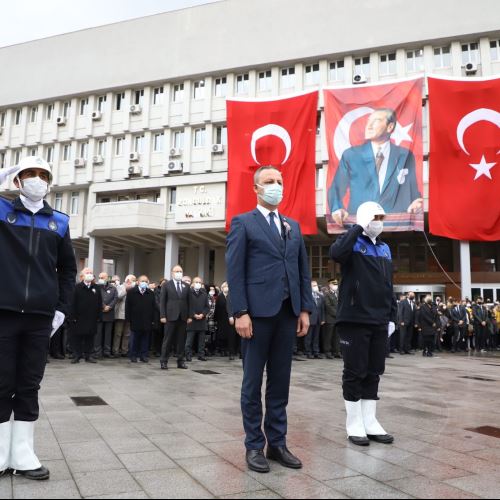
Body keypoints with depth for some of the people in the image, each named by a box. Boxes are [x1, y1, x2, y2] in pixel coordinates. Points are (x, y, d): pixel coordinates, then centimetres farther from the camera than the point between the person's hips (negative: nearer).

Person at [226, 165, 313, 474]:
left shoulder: (293, 226, 17)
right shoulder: (243, 223, 2)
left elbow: (303, 270, 15)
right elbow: (235, 271, -6)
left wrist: (305, 309, 6)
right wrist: (240, 312, -14)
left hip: (288, 312, 5)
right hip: (258, 312, -5)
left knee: (281, 382, 11)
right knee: (253, 382, 5)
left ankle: (277, 443, 22)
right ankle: (255, 446, 16)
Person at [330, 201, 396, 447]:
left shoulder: (385, 248, 17)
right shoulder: (353, 243, -3)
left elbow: (388, 285, 19)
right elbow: (335, 253, -28)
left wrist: (392, 316, 15)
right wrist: (359, 227, -20)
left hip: (379, 321, 7)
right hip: (354, 319, -6)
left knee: (374, 372, 11)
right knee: (354, 372, 1)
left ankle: (370, 422, 22)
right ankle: (354, 424, 12)